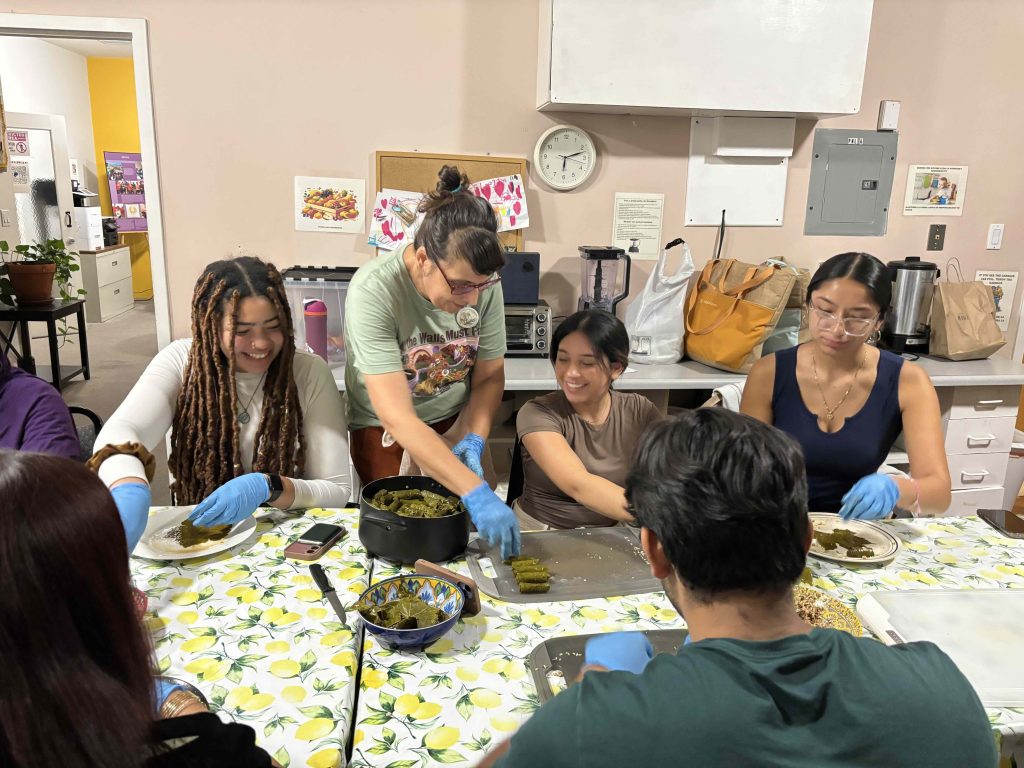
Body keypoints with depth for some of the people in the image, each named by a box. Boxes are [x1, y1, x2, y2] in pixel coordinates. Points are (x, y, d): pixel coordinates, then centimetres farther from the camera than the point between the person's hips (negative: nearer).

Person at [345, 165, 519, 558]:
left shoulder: (483, 283, -18)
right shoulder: (374, 291, -30)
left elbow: (489, 377, -3)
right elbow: (398, 419, -35)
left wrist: (474, 440, -20)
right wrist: (475, 493, -41)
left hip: (456, 427, 3)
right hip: (384, 436, -3)